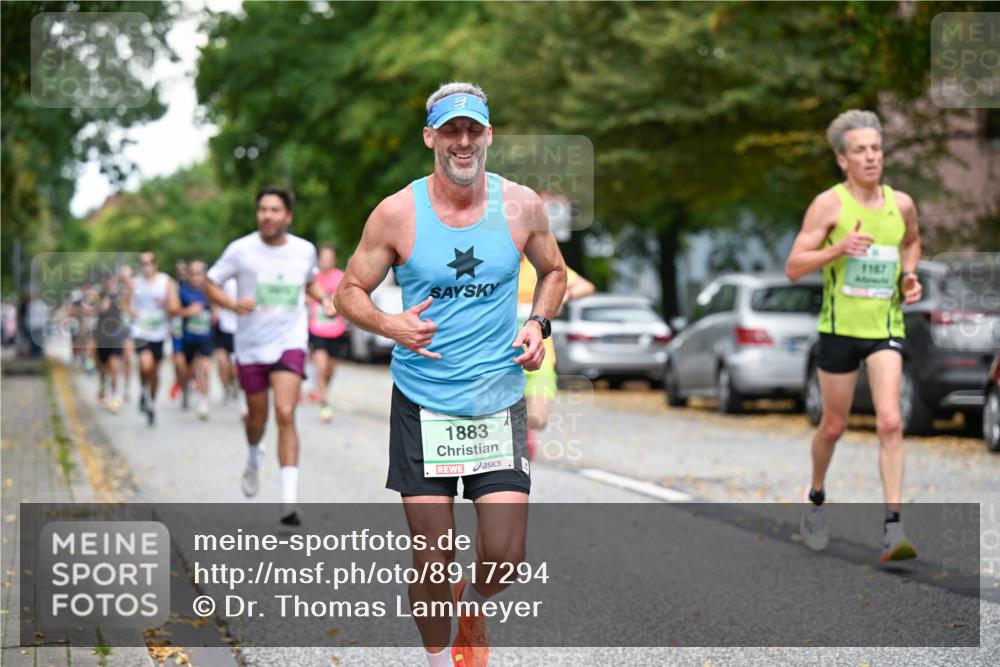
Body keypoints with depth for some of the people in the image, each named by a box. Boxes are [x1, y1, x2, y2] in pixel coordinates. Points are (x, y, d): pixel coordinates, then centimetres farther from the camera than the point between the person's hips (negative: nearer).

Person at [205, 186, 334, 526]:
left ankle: (290, 500, -20)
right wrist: (233, 304, -18)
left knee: (285, 415, -17)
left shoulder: (305, 250, 1)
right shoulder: (241, 249, -6)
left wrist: (324, 298, 2)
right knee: (257, 416, 14)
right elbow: (210, 284, 1)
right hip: (251, 345, 1)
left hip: (290, 342, -1)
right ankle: (253, 458, 52)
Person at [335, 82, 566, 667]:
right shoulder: (398, 213, -7)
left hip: (499, 403, 1)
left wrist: (539, 324, -1)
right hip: (422, 404, -1)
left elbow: (553, 271, 17)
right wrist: (389, 325, -17)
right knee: (433, 563, 0)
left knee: (505, 557, -4)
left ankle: (474, 606, 32)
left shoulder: (522, 206, -1)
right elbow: (350, 291, 3)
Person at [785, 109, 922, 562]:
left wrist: (910, 277, 8)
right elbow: (793, 268, -10)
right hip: (840, 327, -2)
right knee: (834, 426, 11)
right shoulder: (829, 204, -8)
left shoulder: (901, 204, 4)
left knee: (890, 422, -15)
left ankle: (893, 530, -16)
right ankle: (816, 499, 40)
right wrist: (839, 248, -25)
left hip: (886, 326, 2)